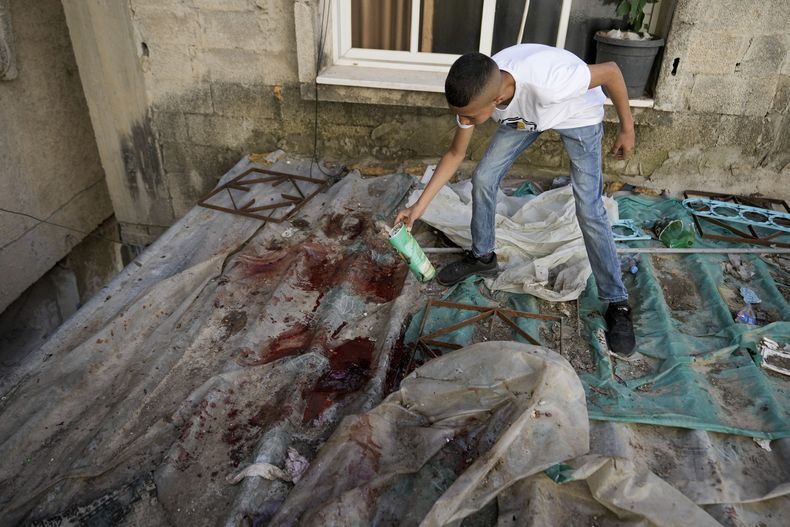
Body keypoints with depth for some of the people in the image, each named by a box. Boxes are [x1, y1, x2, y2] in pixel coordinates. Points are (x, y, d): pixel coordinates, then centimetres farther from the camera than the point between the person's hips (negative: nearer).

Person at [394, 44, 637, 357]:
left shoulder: (546, 81, -46)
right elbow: (456, 154, -11)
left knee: (589, 210, -11)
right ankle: (482, 257, 19)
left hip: (577, 114, -4)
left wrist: (627, 129, -15)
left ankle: (617, 304, 2)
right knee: (483, 178, -4)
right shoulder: (475, 94, -28)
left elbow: (611, 71, -27)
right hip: (523, 115, 5)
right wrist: (420, 205, -14)